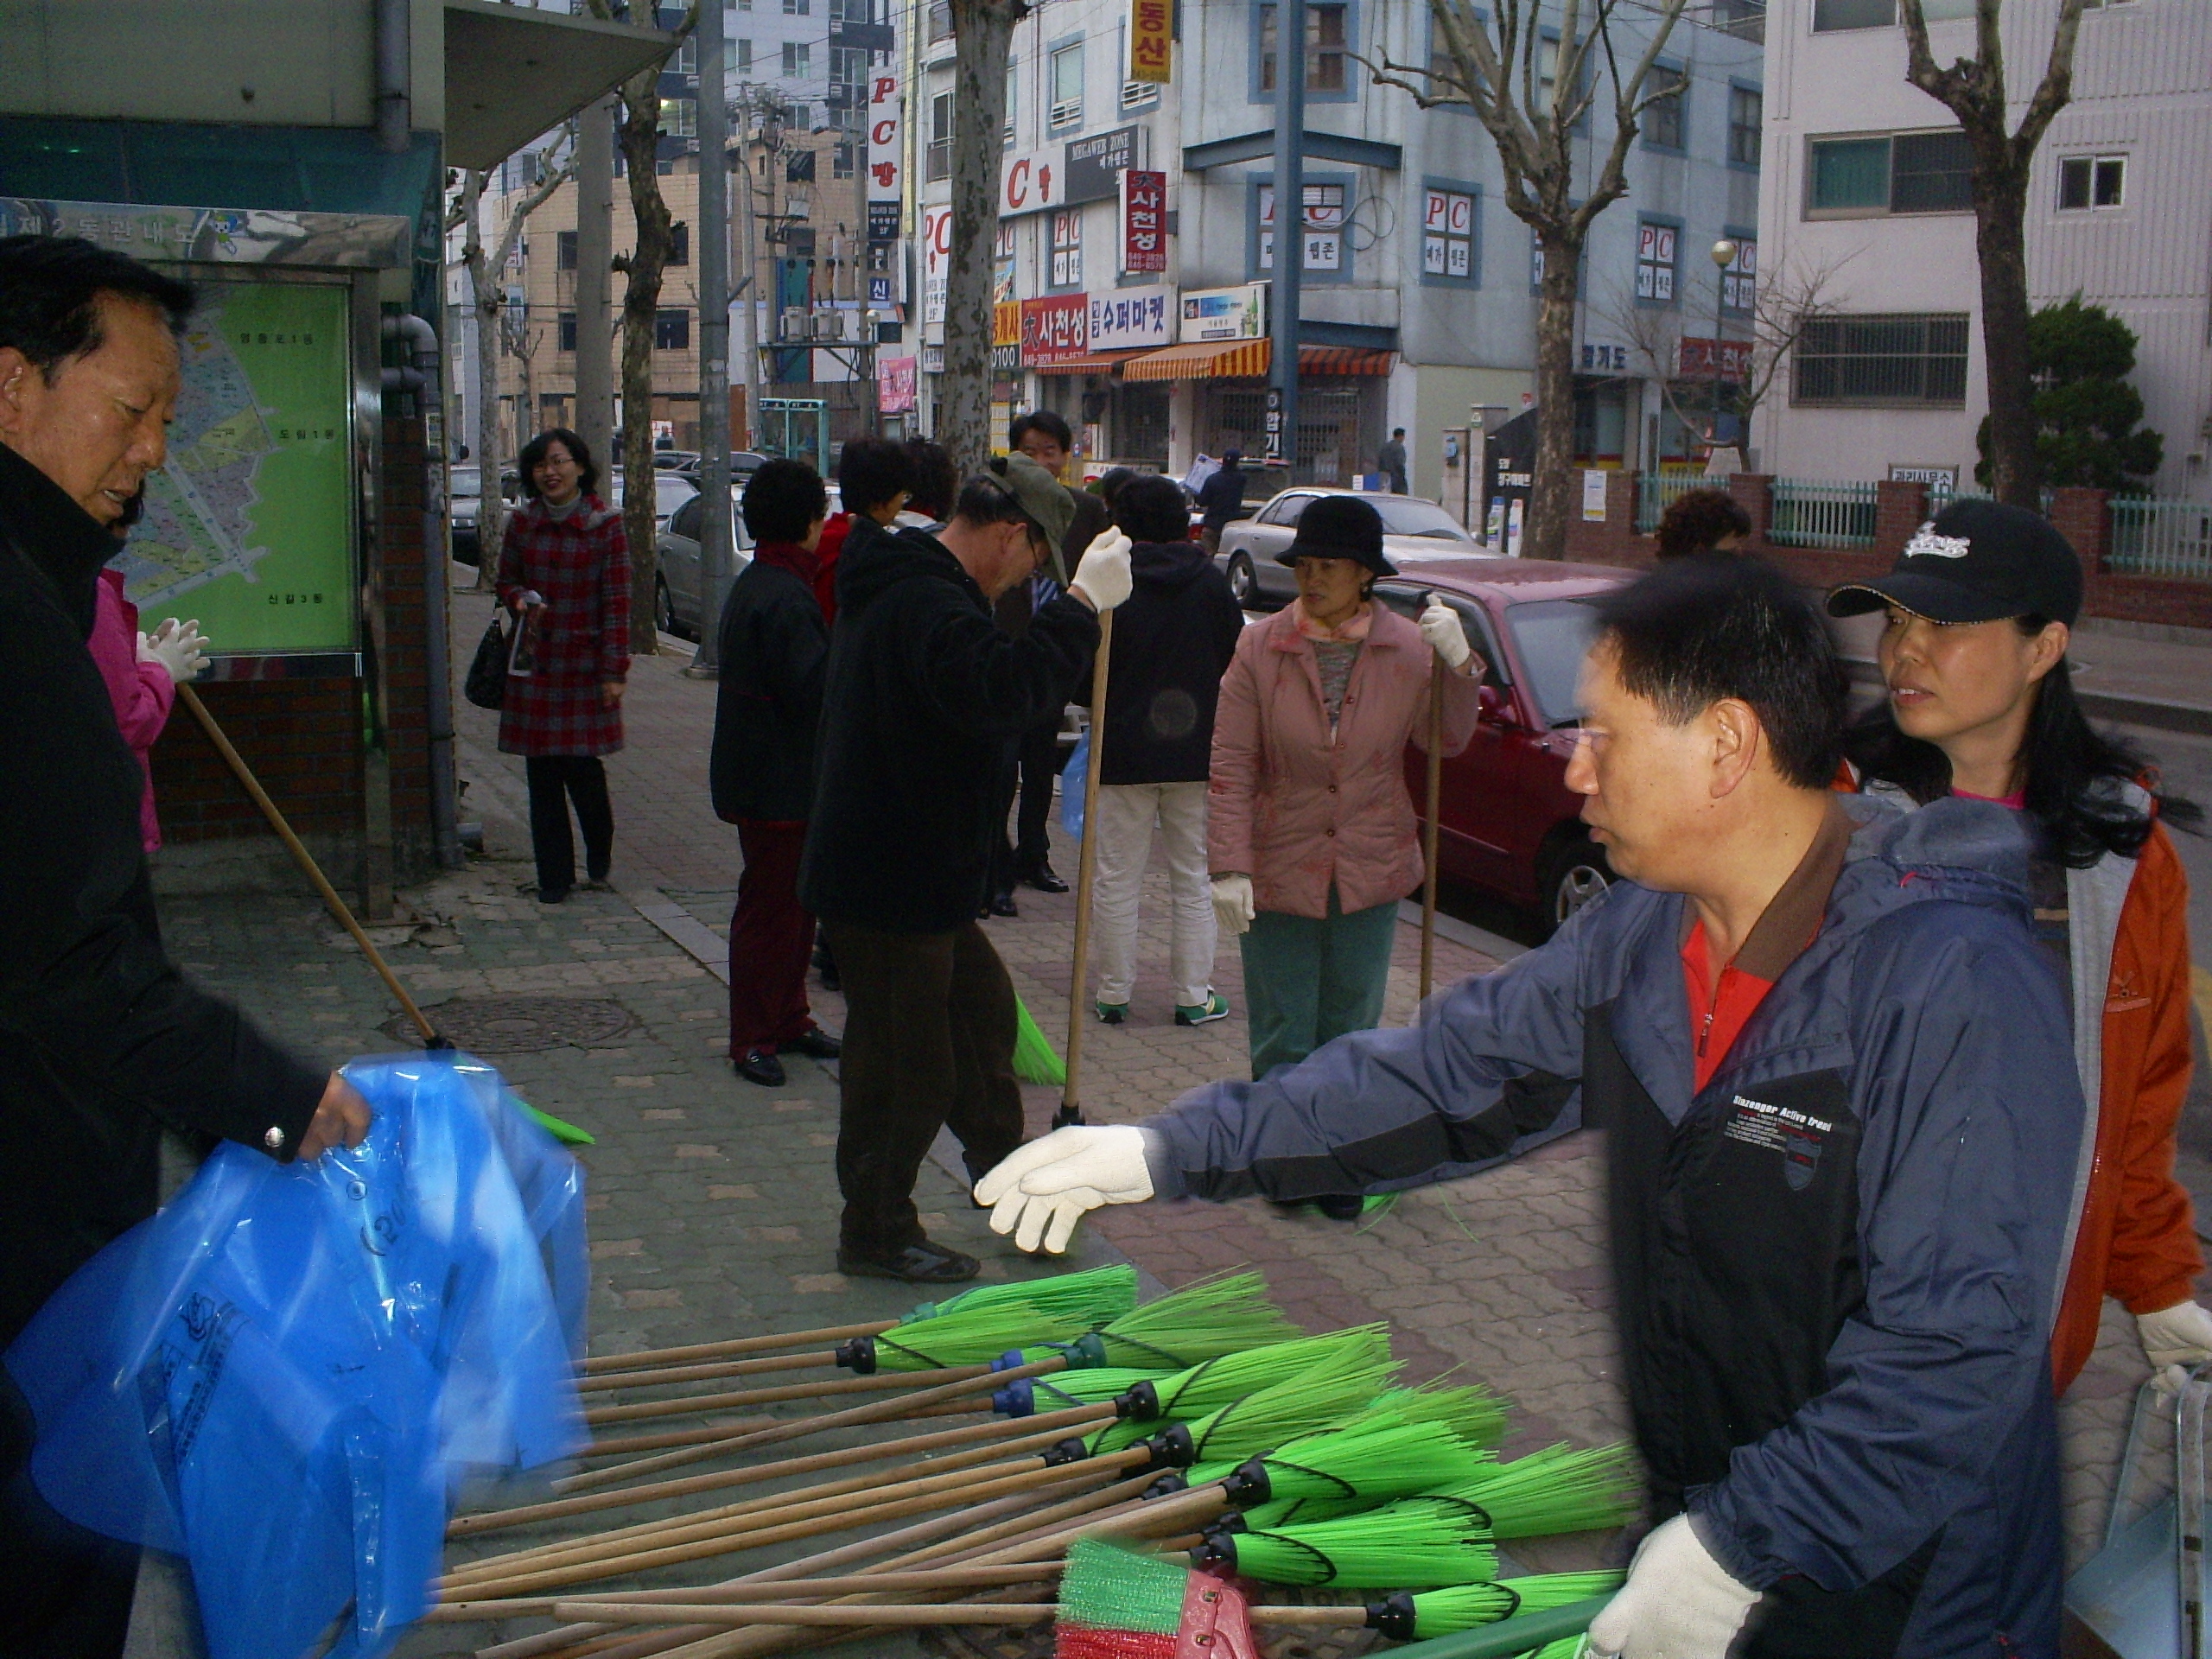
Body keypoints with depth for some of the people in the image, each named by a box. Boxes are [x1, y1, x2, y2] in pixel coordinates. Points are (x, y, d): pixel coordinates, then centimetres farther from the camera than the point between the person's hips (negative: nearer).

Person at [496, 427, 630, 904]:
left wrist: (614, 669, -10)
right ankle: (554, 875, 15)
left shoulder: (605, 524, -3)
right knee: (542, 773, 4)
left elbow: (617, 600, -5)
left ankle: (600, 847, 27)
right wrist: (521, 601, -7)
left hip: (585, 663, -3)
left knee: (582, 765, -3)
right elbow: (507, 580, 18)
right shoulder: (522, 522, 6)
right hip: (534, 663, 3)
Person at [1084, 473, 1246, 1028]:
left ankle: (1114, 994, 14)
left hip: (1125, 752, -2)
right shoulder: (1211, 582, -3)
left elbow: (1083, 680, -6)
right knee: (1194, 879, 11)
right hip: (1198, 752, 2)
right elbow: (1238, 663, 6)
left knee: (1118, 880, 8)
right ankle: (1194, 996, 14)